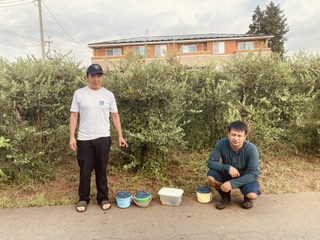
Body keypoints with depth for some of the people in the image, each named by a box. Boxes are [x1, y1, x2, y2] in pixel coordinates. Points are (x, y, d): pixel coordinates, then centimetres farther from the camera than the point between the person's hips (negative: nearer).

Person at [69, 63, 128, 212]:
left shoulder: (108, 94, 2)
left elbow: (115, 116, 5)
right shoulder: (79, 93, -1)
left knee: (101, 170, 12)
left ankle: (103, 198, 27)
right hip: (84, 139, 0)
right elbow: (74, 116, 1)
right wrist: (72, 137, -5)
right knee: (85, 170, 10)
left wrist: (120, 136, 1)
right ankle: (83, 199, 28)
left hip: (103, 138, 1)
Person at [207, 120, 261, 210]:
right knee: (211, 176, -26)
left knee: (252, 195, -31)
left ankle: (247, 198, 9)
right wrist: (227, 167, -34)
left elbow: (254, 174, -26)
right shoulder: (221, 143, -23)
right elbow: (211, 162, -18)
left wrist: (232, 183, -32)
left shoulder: (251, 149, -28)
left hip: (246, 177, -2)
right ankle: (225, 196, 5)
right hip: (227, 174, 2)